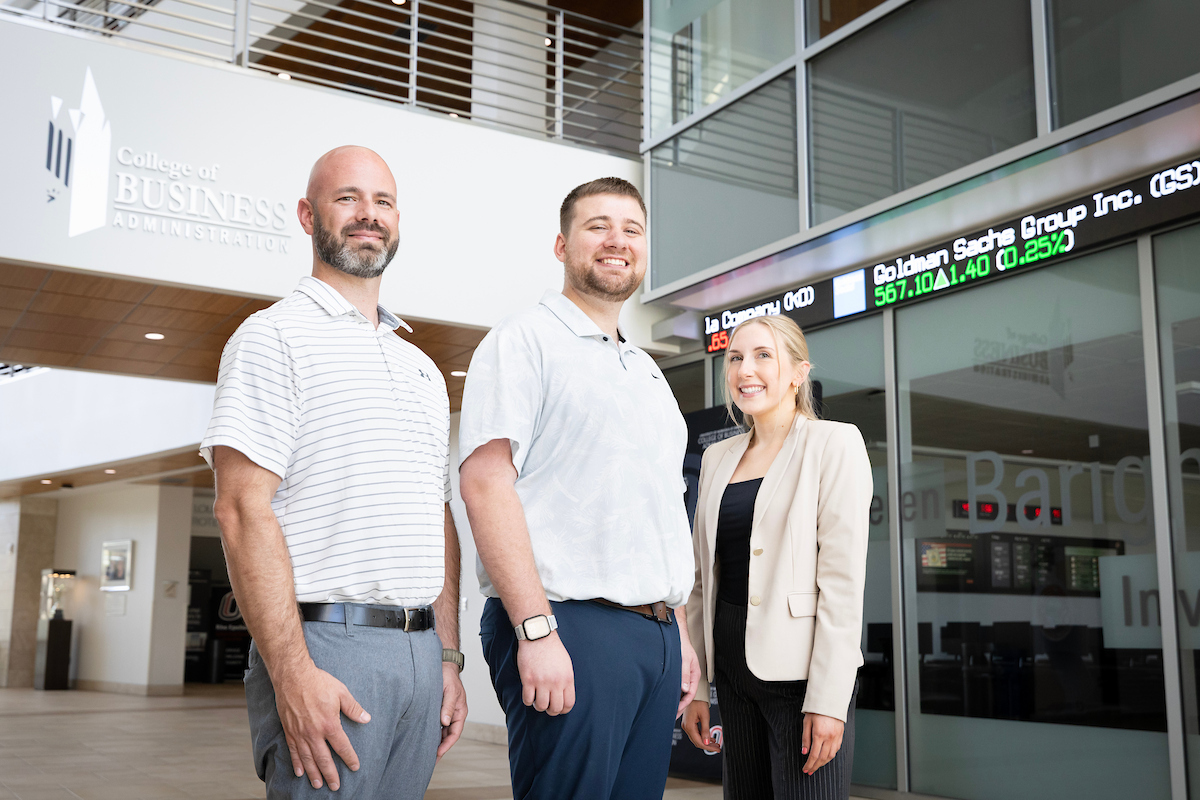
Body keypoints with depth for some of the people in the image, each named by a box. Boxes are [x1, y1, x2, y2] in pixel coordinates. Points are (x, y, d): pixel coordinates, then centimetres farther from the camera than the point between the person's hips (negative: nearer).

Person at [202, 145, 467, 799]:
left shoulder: (423, 369, 19)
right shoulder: (274, 337, -3)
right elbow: (243, 509, -13)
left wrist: (448, 657, 12)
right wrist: (292, 672, -20)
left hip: (420, 653, 7)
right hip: (325, 646, -6)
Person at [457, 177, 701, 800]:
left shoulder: (649, 372, 22)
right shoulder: (524, 340, -3)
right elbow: (484, 481, -14)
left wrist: (678, 633, 18)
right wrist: (536, 629, -21)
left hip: (656, 632, 8)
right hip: (568, 628, -7)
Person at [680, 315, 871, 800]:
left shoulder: (833, 443, -4)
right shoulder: (718, 457, 13)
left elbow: (843, 578, -11)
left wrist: (828, 700, -17)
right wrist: (695, 686, 10)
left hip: (802, 668, -6)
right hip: (734, 668, 6)